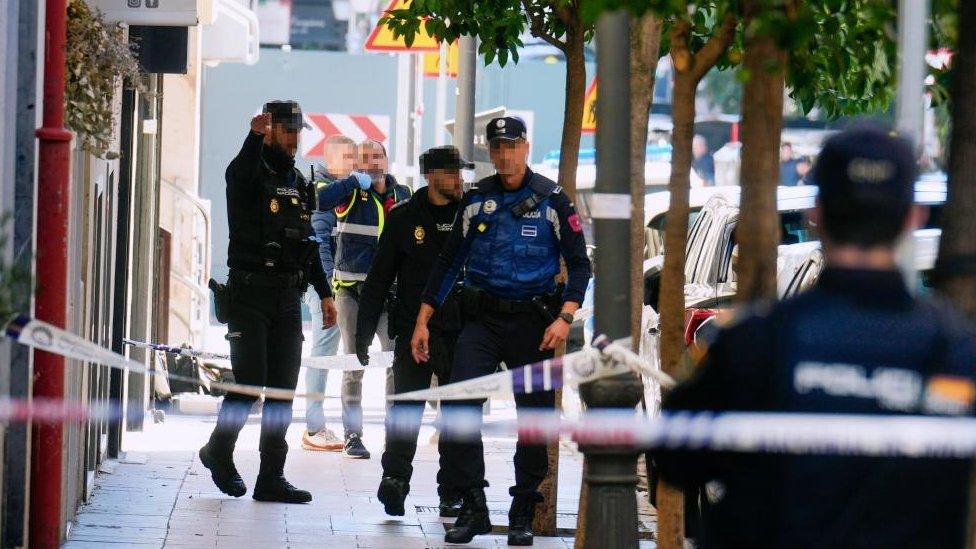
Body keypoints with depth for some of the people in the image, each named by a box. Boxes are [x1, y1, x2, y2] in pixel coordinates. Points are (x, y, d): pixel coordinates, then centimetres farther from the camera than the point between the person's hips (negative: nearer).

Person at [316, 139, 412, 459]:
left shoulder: (402, 194, 9)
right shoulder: (351, 193, -2)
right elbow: (319, 200, -22)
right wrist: (357, 180, -18)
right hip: (352, 290, -2)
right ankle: (353, 435, 9)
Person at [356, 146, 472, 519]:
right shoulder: (403, 218, 3)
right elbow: (378, 279, 6)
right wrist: (363, 333, 3)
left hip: (461, 334, 2)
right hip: (414, 331, -2)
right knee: (406, 406, -14)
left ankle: (452, 493, 11)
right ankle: (395, 476, -21)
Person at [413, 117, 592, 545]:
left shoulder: (551, 200, 1)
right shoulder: (476, 200, 8)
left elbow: (579, 264, 1)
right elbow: (449, 262, 13)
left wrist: (564, 318, -13)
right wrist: (423, 321, 8)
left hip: (532, 323, -1)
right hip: (482, 320, 2)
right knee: (457, 408, -15)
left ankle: (523, 515, 14)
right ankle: (473, 507, -8)